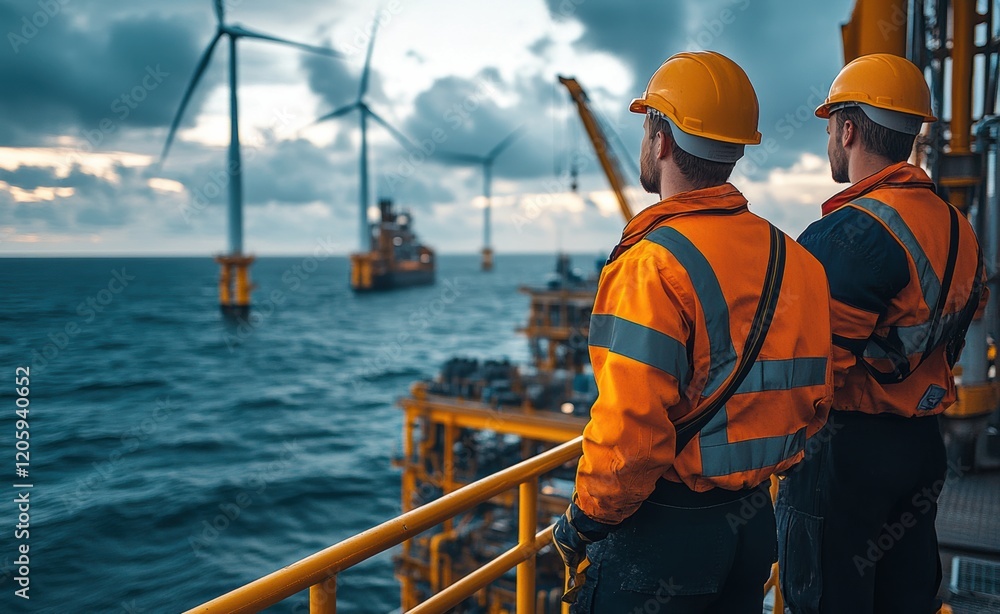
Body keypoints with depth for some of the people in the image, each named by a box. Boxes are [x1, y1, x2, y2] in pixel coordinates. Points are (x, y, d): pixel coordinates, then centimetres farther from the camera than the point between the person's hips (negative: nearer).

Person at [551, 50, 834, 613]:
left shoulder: (654, 264, -22)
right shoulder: (792, 258, 2)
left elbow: (631, 428, -26)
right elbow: (815, 398, 8)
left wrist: (585, 521, -10)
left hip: (661, 527, -7)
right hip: (754, 521, 8)